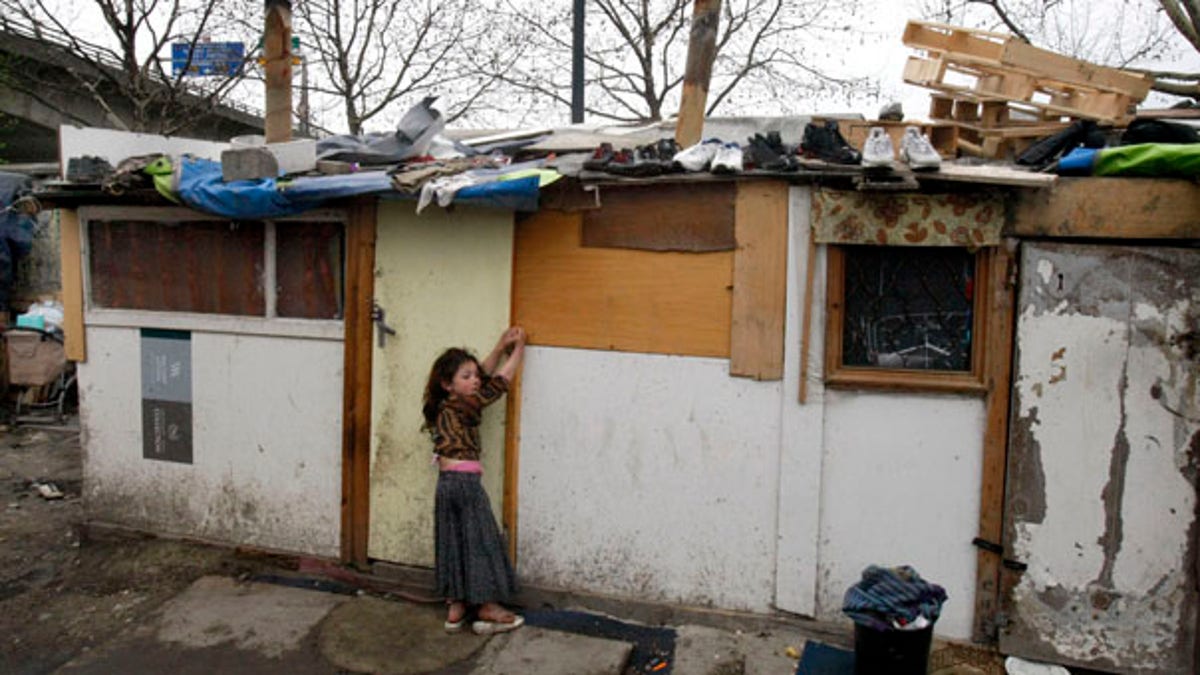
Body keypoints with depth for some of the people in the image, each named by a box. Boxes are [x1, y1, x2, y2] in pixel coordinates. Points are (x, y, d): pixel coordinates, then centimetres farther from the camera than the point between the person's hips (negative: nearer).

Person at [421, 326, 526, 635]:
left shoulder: (446, 406, 10)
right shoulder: (461, 407, -13)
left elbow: (486, 377, 18)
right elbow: (499, 383, -8)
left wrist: (500, 348, 14)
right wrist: (518, 350, 3)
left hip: (447, 483, 9)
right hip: (465, 482, -9)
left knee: (454, 544, 12)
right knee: (480, 542, 2)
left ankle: (455, 608, 19)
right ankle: (488, 610, 11)